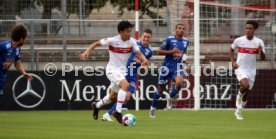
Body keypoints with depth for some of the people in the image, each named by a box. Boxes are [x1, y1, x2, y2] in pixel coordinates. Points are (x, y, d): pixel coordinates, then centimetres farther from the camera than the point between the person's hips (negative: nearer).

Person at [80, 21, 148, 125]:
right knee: (125, 85, -31)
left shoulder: (131, 41, -5)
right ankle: (118, 112, -27)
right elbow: (97, 43, -9)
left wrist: (144, 59, -33)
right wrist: (87, 51, -22)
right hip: (112, 70, -6)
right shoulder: (113, 40, -17)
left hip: (122, 71, 6)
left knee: (113, 96, 19)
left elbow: (138, 53, -12)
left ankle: (96, 106, 47)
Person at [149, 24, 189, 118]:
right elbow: (159, 51, -9)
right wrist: (171, 51, -19)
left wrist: (181, 54, 4)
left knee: (179, 83, -28)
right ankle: (153, 108, 27)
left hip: (177, 66, 2)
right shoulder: (169, 40, -10)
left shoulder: (186, 41, 5)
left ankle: (170, 98, 1)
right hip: (167, 66, -2)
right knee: (160, 88, 7)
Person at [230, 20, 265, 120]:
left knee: (247, 92, 8)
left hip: (251, 70, 2)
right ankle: (239, 96, 3)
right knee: (245, 85, -30)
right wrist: (233, 61, 1)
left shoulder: (259, 42, -4)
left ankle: (238, 111, 28)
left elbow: (263, 58, -4)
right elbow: (231, 49, 14)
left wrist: (261, 52, -27)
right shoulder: (239, 40, -4)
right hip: (240, 69, -2)